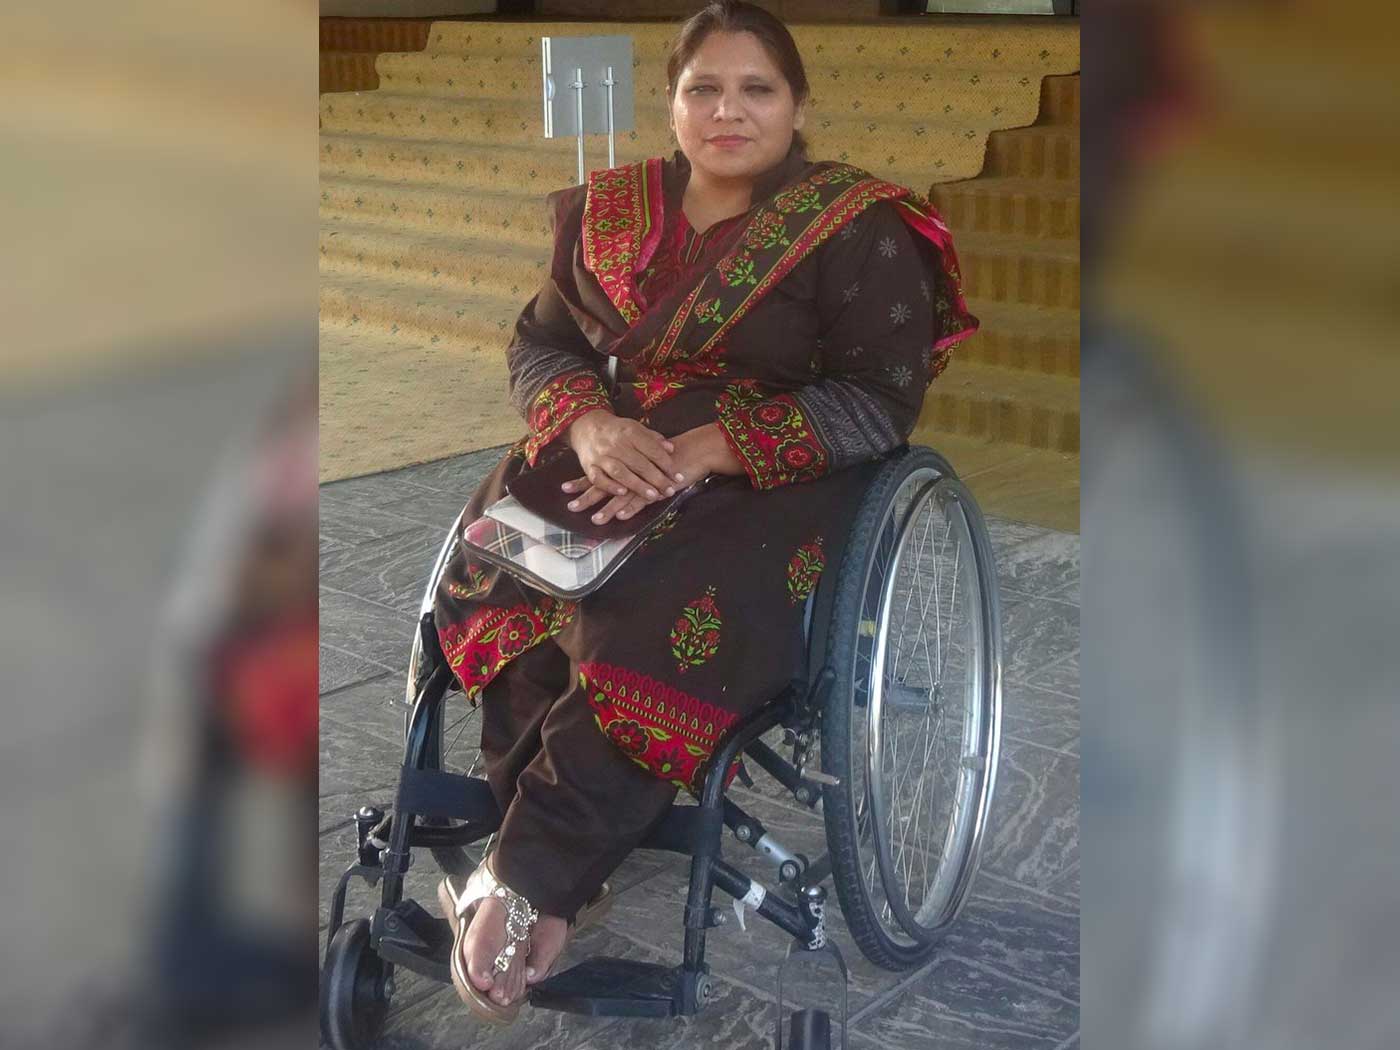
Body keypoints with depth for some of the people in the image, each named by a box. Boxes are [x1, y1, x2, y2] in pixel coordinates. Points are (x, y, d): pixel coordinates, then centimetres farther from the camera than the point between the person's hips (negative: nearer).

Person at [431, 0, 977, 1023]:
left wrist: (705, 449, -22)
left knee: (666, 616, -33)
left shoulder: (858, 230, -6)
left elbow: (879, 403, -12)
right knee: (489, 570, -22)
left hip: (774, 477, -5)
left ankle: (531, 880, -22)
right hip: (613, 450, 5)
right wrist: (591, 423, -14)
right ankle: (572, 857, -15)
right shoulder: (612, 211, 9)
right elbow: (542, 344, 10)